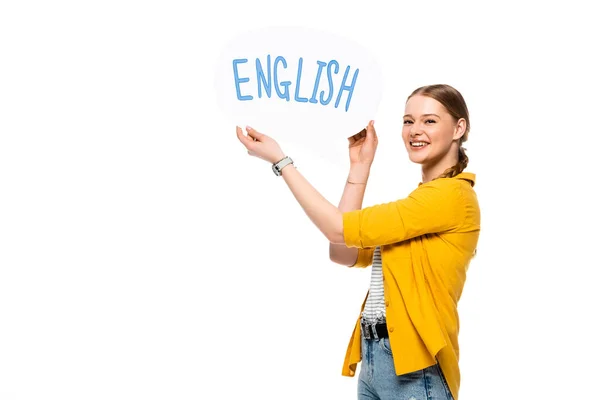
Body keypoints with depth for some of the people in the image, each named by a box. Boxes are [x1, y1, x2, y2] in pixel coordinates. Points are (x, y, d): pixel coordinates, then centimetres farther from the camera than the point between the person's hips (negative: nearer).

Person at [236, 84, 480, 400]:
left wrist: (279, 160, -9)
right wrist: (360, 166, 8)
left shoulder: (453, 194, -13)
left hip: (413, 367, -8)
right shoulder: (421, 198, 16)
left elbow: (342, 229, -16)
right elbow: (343, 253, 7)